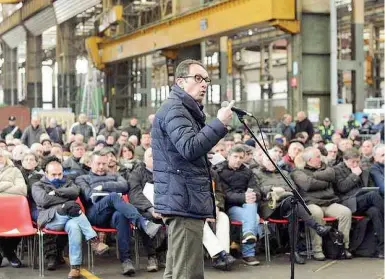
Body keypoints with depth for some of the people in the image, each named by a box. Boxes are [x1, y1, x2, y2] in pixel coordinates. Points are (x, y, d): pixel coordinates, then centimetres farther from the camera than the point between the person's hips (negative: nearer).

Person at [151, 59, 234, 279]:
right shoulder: (174, 109, -11)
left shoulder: (186, 110, 23)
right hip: (185, 202, -11)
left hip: (183, 201, 11)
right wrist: (219, 123, -23)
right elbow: (190, 148, -25)